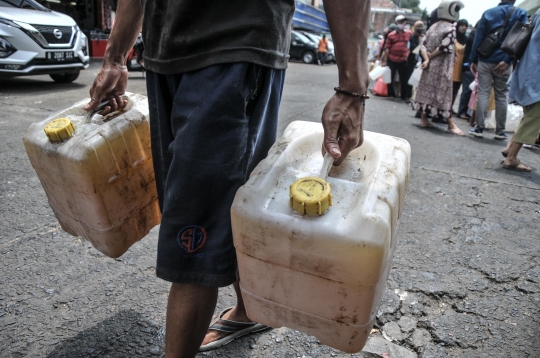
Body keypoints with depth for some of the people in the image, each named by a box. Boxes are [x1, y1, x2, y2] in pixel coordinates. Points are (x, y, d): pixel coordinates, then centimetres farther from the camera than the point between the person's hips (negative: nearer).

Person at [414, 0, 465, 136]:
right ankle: (451, 125, -4)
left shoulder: (433, 27, 11)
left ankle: (424, 119, 13)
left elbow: (424, 45, 4)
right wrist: (430, 57, -7)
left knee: (427, 90, 10)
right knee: (443, 93, -7)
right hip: (442, 67, -7)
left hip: (430, 66, 7)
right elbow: (444, 48, -18)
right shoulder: (450, 28, -10)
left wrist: (427, 58, -7)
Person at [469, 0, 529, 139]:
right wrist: (507, 60, -10)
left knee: (483, 93, 2)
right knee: (501, 96, 7)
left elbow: (478, 38, 1)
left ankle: (479, 128, -3)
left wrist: (473, 60, 3)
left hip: (485, 61, 0)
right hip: (504, 62, 0)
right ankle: (500, 131, 10)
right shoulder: (521, 14, 4)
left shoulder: (488, 13, 6)